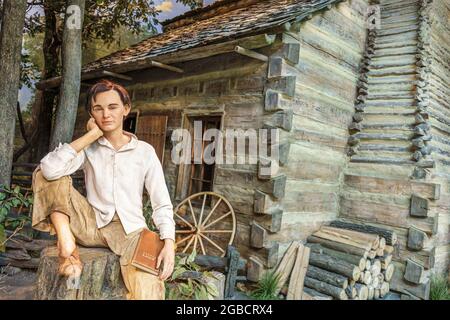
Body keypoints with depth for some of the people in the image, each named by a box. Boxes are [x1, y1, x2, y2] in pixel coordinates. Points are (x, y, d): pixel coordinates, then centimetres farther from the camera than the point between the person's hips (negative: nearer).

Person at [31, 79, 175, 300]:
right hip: (92, 226, 2)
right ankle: (67, 246, -16)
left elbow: (162, 204, -3)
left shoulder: (145, 151, 0)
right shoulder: (88, 148, 2)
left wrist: (169, 243, -19)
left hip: (130, 230, -2)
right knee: (46, 175, -14)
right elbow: (50, 169, -20)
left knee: (149, 293, -32)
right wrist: (91, 135, -13)